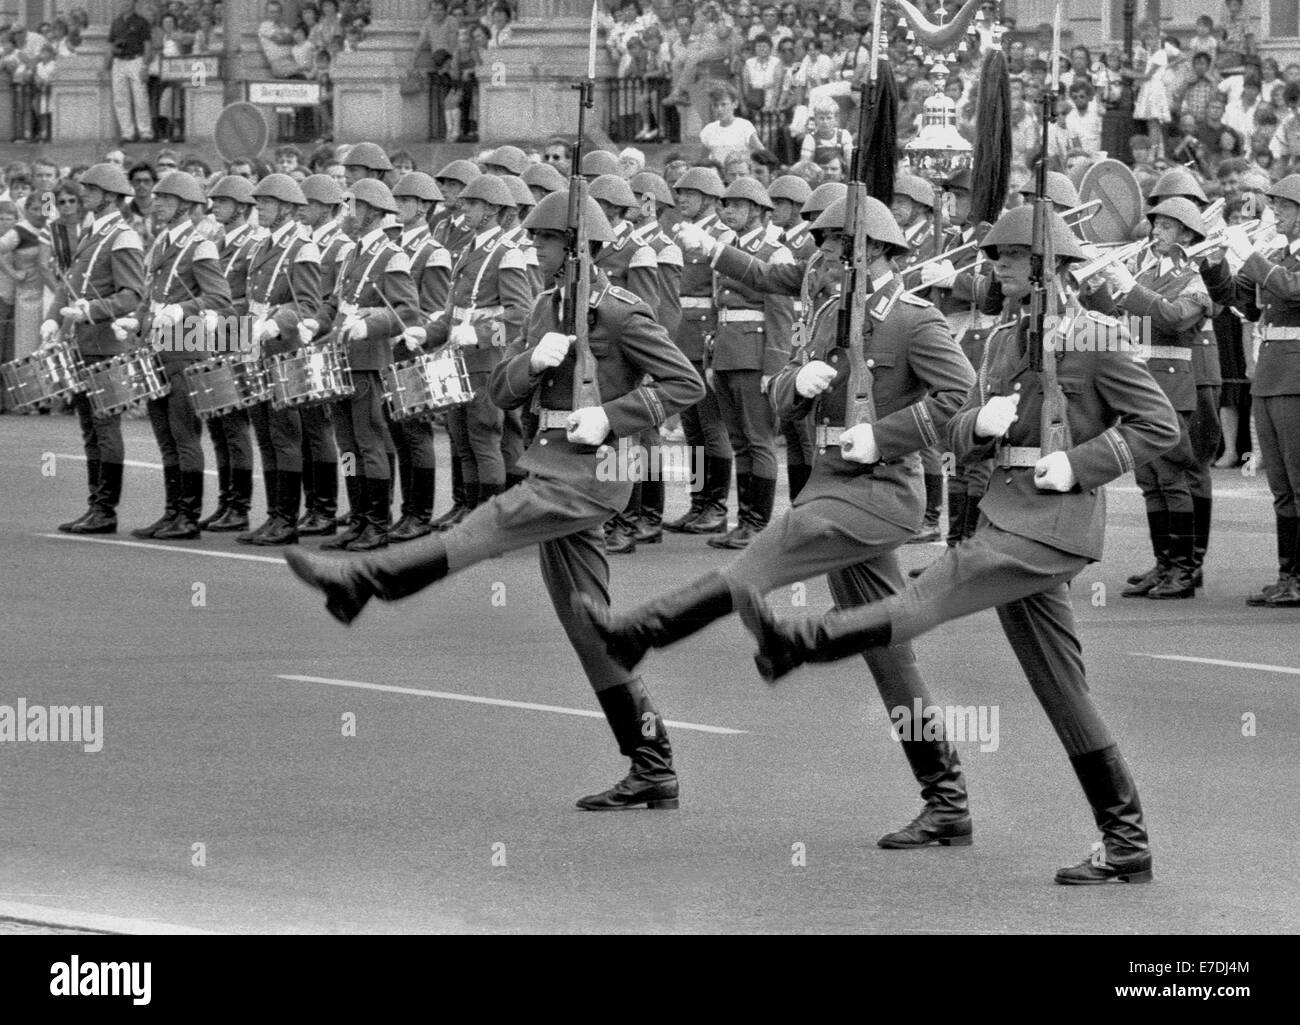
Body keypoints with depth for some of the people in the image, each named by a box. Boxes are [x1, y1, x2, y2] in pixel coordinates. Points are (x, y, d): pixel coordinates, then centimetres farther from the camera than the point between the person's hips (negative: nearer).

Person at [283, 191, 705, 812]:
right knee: (588, 626, 7)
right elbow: (501, 391, 12)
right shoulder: (546, 308, 15)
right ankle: (653, 769, 10)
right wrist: (535, 359, -9)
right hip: (553, 467, 9)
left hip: (590, 471, -9)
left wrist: (611, 416, -19)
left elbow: (685, 385, -10)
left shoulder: (620, 313, -9)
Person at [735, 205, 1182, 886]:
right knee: (1061, 691, 8)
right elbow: (961, 438, 18)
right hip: (1008, 515, 9)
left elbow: (1159, 425, -7)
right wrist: (981, 423, -6)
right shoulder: (1005, 339, 17)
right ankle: (1126, 846, 10)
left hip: (1054, 521, -9)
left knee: (933, 593, -19)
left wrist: (1079, 463, -16)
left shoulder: (1097, 339, -6)